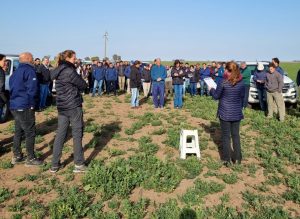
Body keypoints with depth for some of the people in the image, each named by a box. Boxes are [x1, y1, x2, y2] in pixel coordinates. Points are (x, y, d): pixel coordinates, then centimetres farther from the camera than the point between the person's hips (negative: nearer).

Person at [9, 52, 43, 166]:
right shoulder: (29, 70, -11)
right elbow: (32, 89, -17)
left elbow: (13, 88, 18)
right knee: (30, 132, -1)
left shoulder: (16, 71, 17)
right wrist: (31, 103, -6)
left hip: (14, 105, 9)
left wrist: (16, 99, 13)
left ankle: (16, 156, 23)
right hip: (25, 106, -9)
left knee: (18, 131, 16)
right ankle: (31, 159, 5)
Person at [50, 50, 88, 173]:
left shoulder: (58, 71, 11)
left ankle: (55, 165, 16)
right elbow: (83, 85, -10)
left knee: (60, 134, 10)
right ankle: (79, 164, 10)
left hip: (62, 106, 8)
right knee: (77, 134, 3)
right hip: (73, 106, -8)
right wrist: (78, 88, 10)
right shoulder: (69, 71, -15)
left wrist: (75, 89, 3)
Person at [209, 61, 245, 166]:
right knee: (236, 135, 14)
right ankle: (237, 158, 20)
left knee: (226, 136, 6)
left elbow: (216, 96, -4)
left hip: (225, 112, -3)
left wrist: (211, 89, 14)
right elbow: (242, 97, 9)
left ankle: (227, 159, 11)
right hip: (237, 112, 4)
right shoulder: (241, 82, -1)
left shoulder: (223, 81, -14)